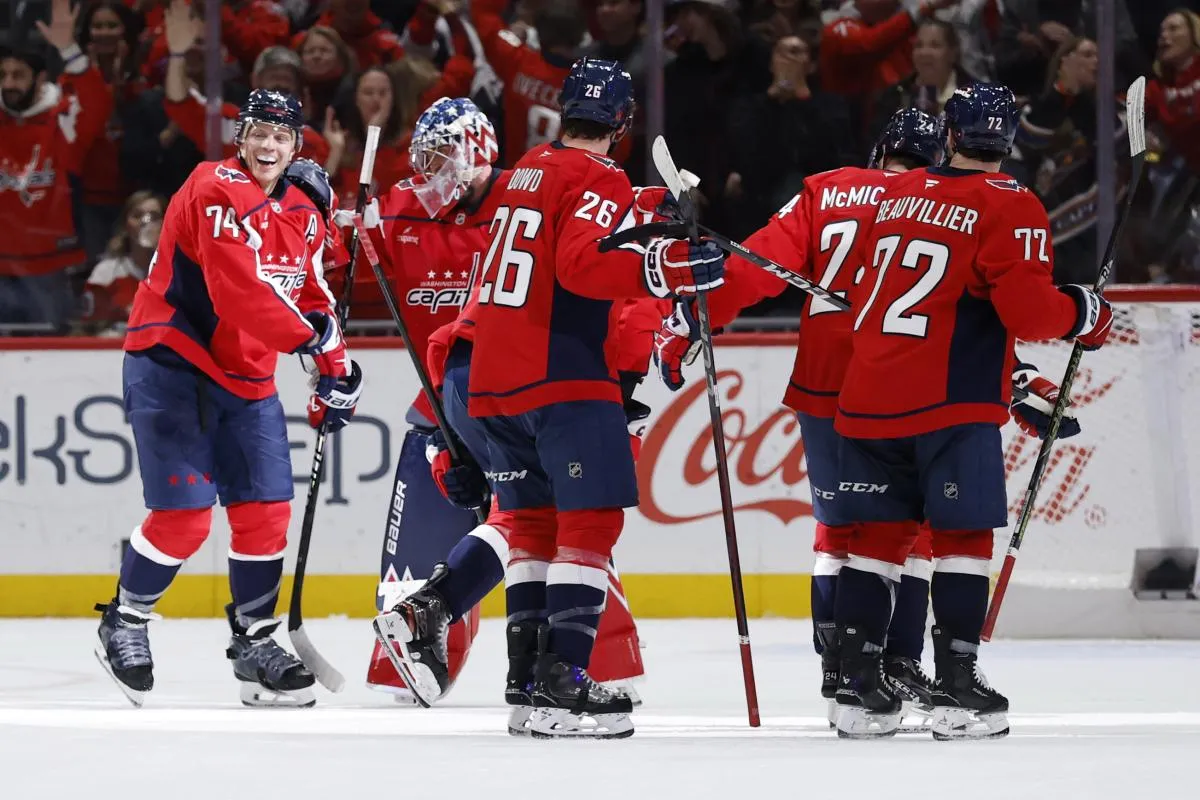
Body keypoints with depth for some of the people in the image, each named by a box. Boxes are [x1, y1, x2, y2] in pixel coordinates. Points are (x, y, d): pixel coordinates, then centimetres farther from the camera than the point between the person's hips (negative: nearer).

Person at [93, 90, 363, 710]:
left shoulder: (304, 215, 9)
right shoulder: (215, 191, -17)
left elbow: (312, 297, 20)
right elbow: (237, 292, -27)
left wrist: (335, 368, 11)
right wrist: (306, 337, -25)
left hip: (246, 378, 7)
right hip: (171, 362, -7)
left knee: (267, 511, 2)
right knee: (184, 514, -12)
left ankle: (254, 643, 16)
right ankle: (124, 623, 8)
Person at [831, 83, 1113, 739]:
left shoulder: (895, 194, 13)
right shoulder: (1009, 208, -6)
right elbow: (1028, 310, -16)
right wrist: (1086, 314, 3)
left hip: (869, 395, 6)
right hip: (951, 404, -5)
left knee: (877, 534, 9)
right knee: (962, 537, 0)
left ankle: (857, 684, 8)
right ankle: (956, 690, -4)